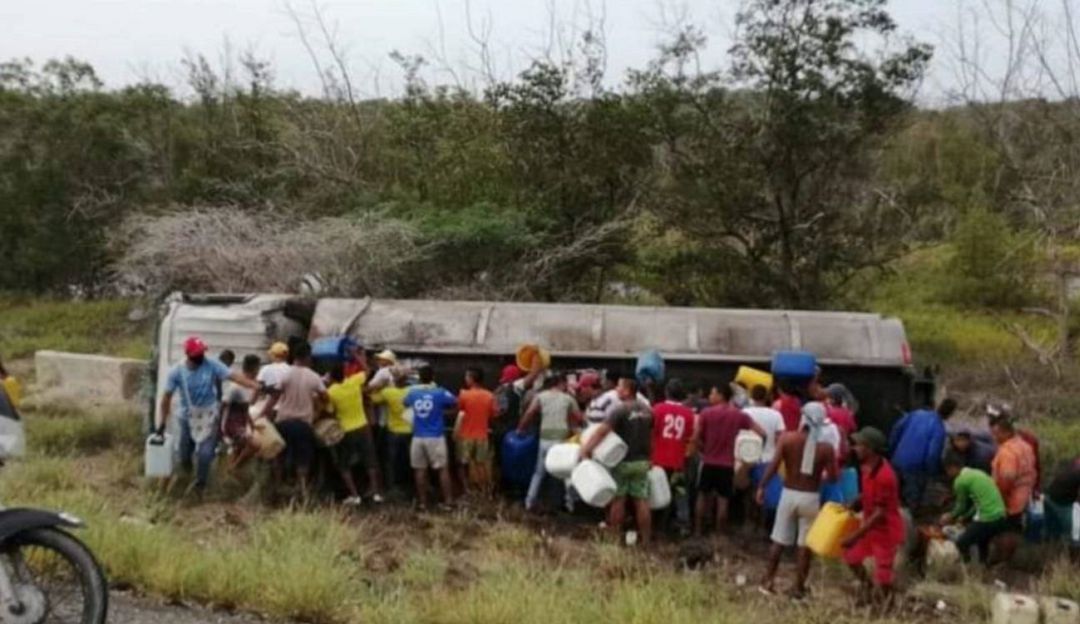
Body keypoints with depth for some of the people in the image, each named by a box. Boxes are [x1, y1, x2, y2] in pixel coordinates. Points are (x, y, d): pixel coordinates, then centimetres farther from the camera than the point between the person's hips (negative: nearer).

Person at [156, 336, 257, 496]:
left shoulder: (212, 365, -16)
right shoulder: (177, 371, -15)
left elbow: (234, 376, -21)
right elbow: (167, 397, -9)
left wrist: (256, 386, -32)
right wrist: (162, 422, -8)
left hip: (209, 416, -1)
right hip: (188, 417, 1)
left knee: (206, 453, -9)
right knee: (185, 455, 10)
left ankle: (200, 484, 14)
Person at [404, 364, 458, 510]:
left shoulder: (413, 392, 3)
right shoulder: (440, 393, -8)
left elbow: (406, 404, 23)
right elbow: (456, 404, 2)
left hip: (418, 437, 3)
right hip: (436, 437, -3)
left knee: (420, 470, 10)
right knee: (443, 469, 4)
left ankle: (422, 502, 13)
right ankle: (448, 501, 3)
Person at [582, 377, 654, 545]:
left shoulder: (619, 408, -16)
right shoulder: (647, 409, 6)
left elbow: (602, 431, -23)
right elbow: (650, 434, 15)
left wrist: (586, 448, -20)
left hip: (623, 461, -5)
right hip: (642, 461, 5)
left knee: (618, 499, 5)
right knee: (642, 500, 7)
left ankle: (615, 536, 10)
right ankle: (645, 539, 10)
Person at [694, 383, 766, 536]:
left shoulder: (706, 413, -6)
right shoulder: (739, 415, -3)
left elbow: (696, 439, -8)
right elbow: (762, 433, -3)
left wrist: (705, 450, 8)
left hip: (709, 462, 0)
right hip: (727, 464, 0)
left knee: (703, 496, 14)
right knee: (723, 500, 6)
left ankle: (698, 531, 19)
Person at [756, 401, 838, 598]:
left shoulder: (787, 438, -9)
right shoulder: (826, 447, -9)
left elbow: (774, 465, -12)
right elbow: (833, 477, -5)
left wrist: (761, 486, -4)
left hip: (789, 494, 1)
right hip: (810, 498, -1)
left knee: (779, 541, 12)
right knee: (805, 545, 8)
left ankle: (768, 581, 18)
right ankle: (798, 587, 14)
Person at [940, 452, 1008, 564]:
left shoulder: (960, 480, -6)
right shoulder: (978, 473, 18)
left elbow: (962, 505, 6)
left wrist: (951, 517, 24)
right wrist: (965, 517, 32)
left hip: (988, 520, -9)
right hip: (1001, 518, 9)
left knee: (961, 543, 5)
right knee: (982, 542, 31)